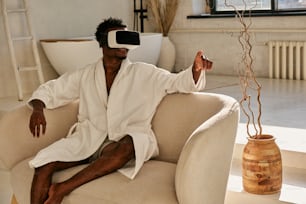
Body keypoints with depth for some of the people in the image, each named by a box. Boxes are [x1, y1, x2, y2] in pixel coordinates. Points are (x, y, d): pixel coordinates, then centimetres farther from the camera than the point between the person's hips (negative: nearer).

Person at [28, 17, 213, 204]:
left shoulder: (144, 73, 9)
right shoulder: (85, 75, 13)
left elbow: (178, 82, 2)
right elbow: (50, 89, 19)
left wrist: (196, 70, -21)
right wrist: (38, 109, -3)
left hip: (127, 139, -2)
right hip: (89, 138, 2)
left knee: (126, 146, -39)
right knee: (45, 162, -24)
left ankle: (63, 189, -35)